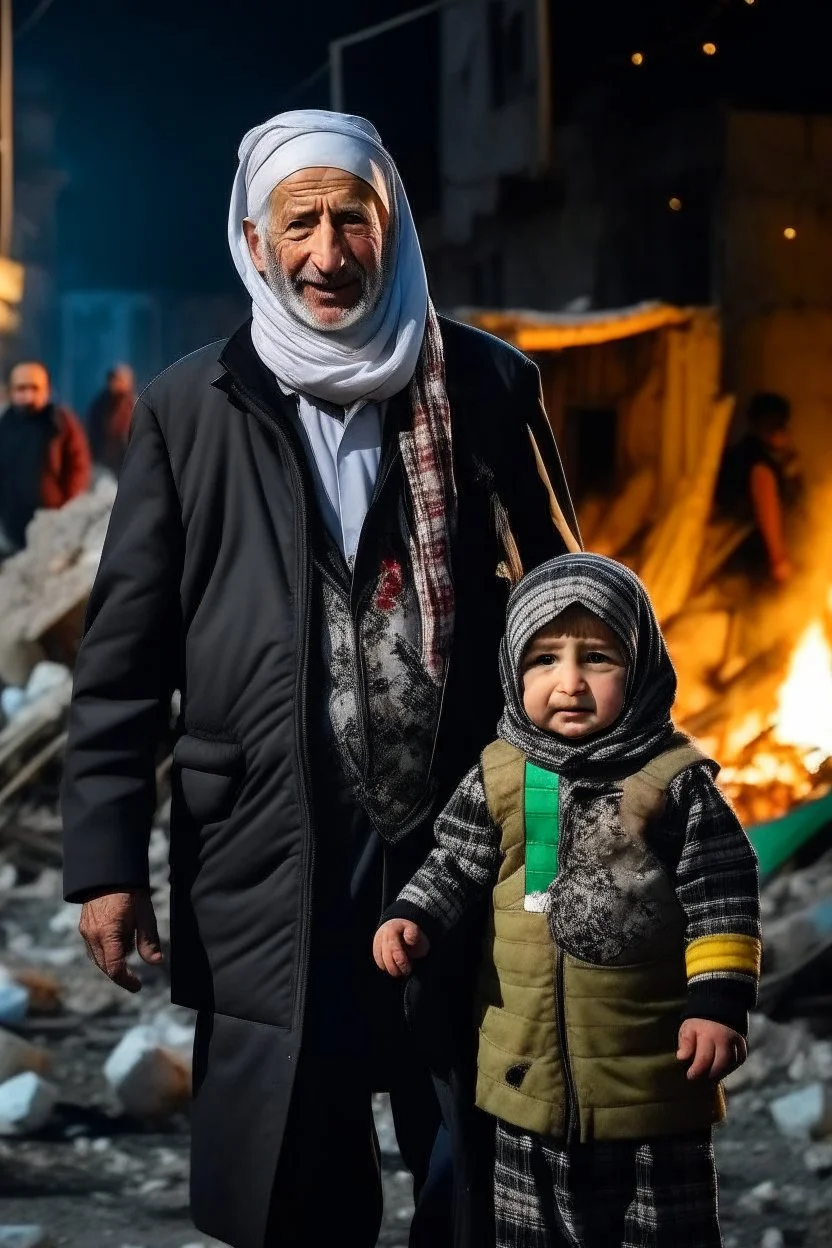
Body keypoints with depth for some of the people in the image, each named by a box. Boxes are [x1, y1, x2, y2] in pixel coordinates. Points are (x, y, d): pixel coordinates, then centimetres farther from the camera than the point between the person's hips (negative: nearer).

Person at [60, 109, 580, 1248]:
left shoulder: (486, 388, 3)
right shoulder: (189, 410, 2)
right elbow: (123, 653, 3)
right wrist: (106, 857, -1)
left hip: (467, 849, 1)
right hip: (270, 867, 0)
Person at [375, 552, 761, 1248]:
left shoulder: (676, 779, -10)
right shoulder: (499, 777, -1)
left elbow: (721, 897, -9)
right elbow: (455, 867, 7)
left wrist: (718, 1001, -15)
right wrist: (414, 921, -10)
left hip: (655, 1068, -3)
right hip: (529, 1069, 3)